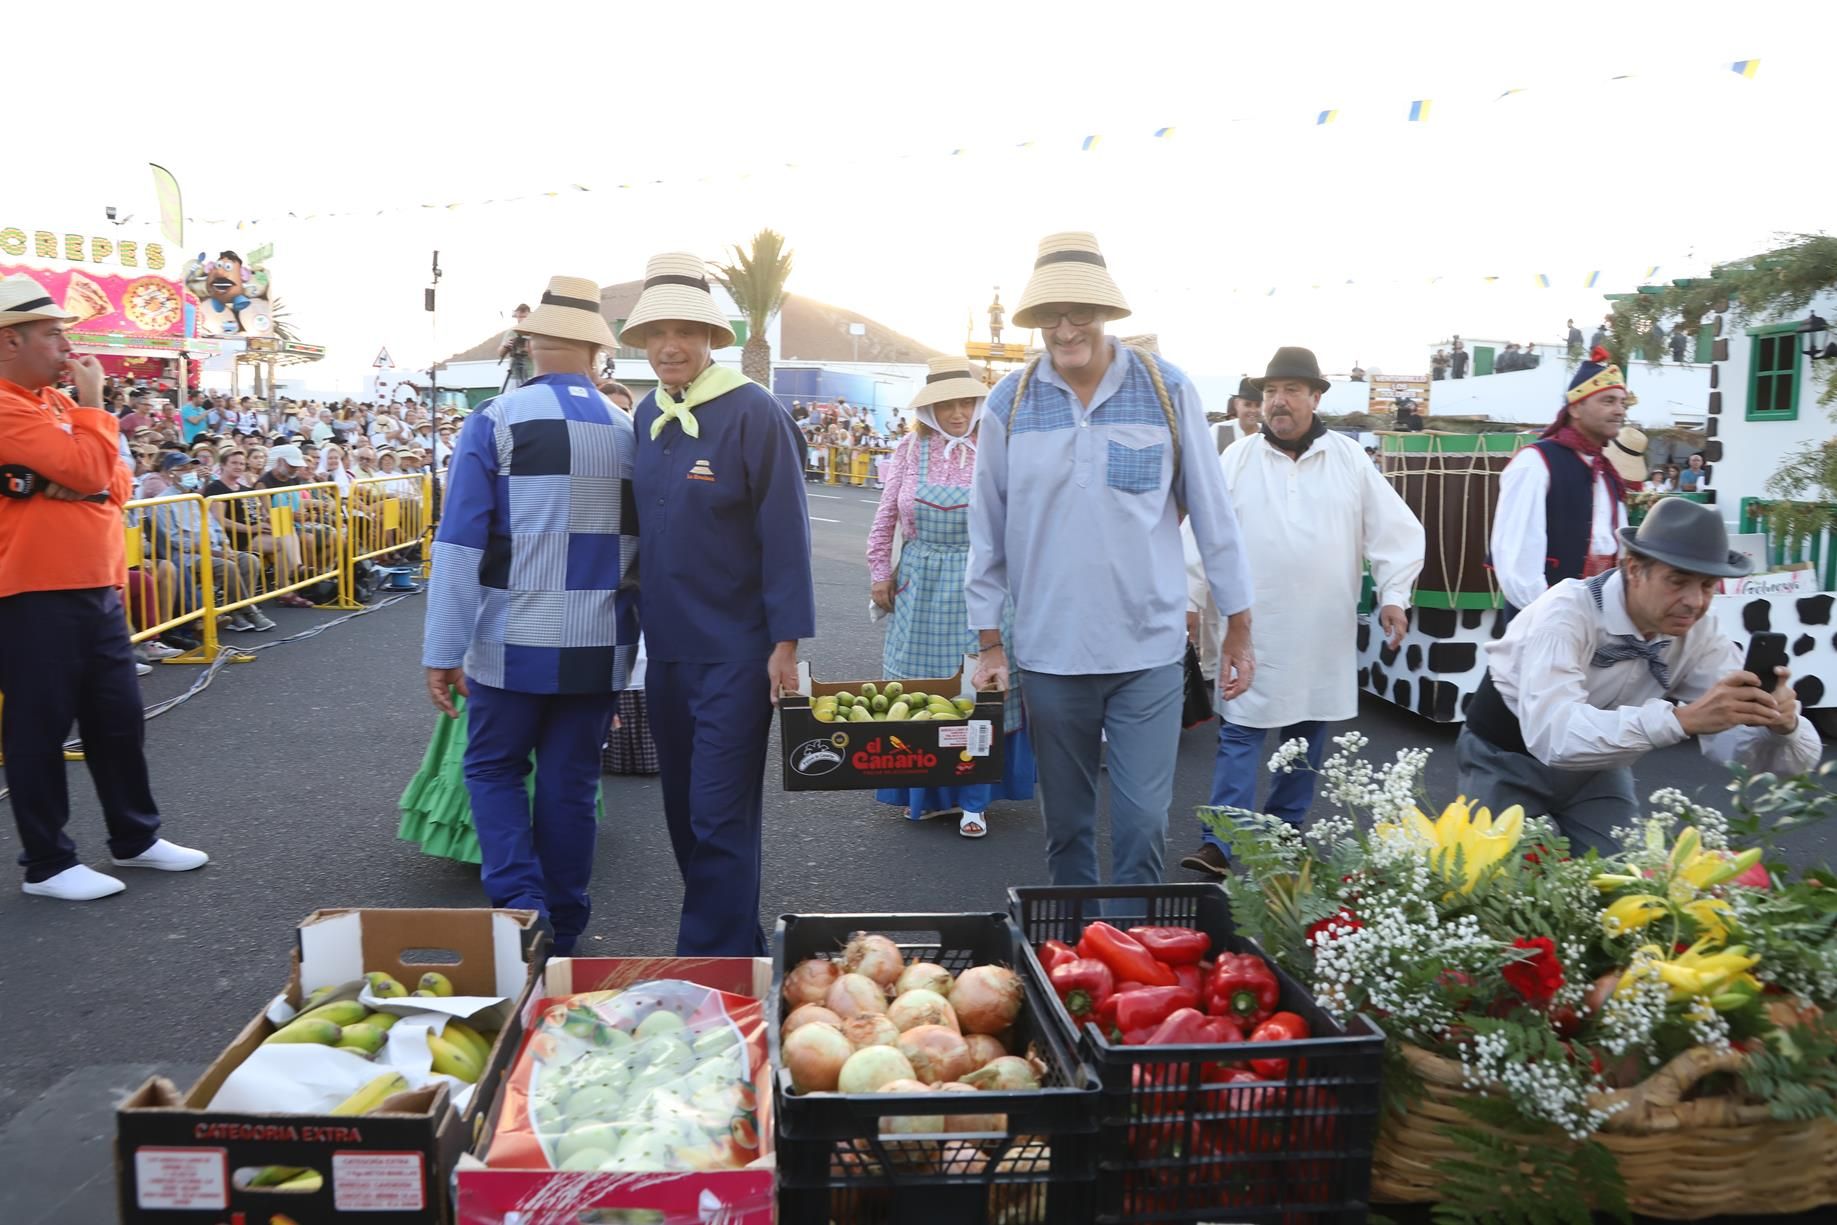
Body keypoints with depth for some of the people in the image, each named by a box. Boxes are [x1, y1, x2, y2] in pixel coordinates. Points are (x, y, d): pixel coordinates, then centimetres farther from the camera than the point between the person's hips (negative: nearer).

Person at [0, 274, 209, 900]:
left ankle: (135, 837, 28)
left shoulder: (55, 400, 15)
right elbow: (89, 470, -21)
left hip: (97, 590, 9)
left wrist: (83, 483, -10)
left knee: (119, 719, 15)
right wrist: (92, 403, -6)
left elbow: (115, 484, 12)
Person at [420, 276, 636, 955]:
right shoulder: (628, 432, 3)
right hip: (599, 648, 3)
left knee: (494, 770, 15)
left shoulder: (497, 421, -7)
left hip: (514, 645, -3)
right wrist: (632, 643, 18)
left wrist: (443, 652, -6)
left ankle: (521, 909, 0)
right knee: (571, 784, 12)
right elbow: (639, 547, 8)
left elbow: (460, 544, -10)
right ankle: (561, 936, 23)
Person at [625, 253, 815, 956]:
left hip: (734, 650, -7)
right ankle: (738, 944, 31)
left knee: (721, 818, -3)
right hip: (666, 646, 7)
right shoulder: (648, 417, 8)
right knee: (684, 812, 15)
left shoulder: (752, 412, -11)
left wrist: (786, 641, -15)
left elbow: (784, 531, -12)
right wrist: (638, 620, 14)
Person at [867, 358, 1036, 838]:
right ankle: (928, 792, 24)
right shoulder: (910, 449, 2)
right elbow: (886, 516, 7)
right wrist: (880, 572, 5)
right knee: (920, 685, 8)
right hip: (922, 583, 2)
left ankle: (973, 800, 11)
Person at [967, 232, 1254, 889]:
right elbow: (987, 531, 4)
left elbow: (1212, 513, 1)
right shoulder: (1010, 402, -1)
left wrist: (1237, 627, 3)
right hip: (1049, 654, 1)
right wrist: (989, 642, 5)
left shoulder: (1168, 390, -3)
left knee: (1143, 822, -1)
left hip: (1149, 650, -1)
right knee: (1066, 823, 15)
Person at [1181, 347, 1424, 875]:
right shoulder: (1236, 461, 1)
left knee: (1307, 734, 11)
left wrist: (1393, 594, -3)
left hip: (1324, 632, 2)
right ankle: (1220, 844, -3)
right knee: (1240, 733, -4)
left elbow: (1394, 530, 5)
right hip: (1253, 629, -2)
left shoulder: (1349, 459, 3)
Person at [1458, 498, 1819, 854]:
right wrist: (1681, 718, -55)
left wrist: (1782, 725, -42)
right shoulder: (1568, 611, -32)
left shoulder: (1703, 636, -15)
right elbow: (1551, 733, -46)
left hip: (1598, 766, 5)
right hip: (1509, 757, -5)